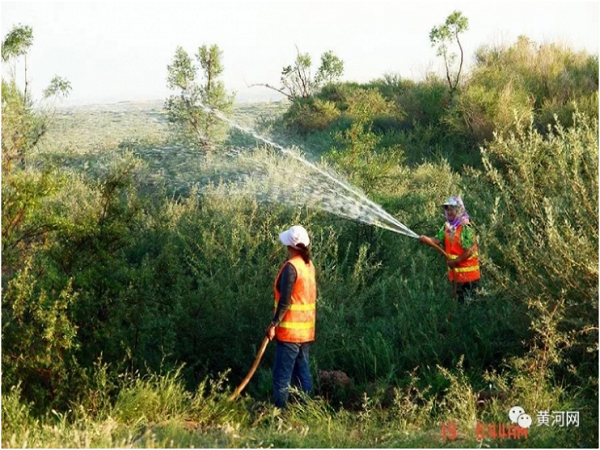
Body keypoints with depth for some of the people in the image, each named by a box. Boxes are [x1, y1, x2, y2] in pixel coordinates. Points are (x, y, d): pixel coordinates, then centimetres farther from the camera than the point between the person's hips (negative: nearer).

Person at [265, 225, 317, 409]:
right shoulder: (309, 265, 9)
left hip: (290, 330, -8)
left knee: (282, 375, -5)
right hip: (306, 330, 8)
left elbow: (285, 301, -20)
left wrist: (274, 323, -15)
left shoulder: (291, 266, -17)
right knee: (302, 373, 12)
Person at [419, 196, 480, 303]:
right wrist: (425, 239, -26)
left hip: (468, 274, -8)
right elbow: (437, 240, -7)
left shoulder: (466, 228, -18)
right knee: (460, 301, 18)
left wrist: (455, 261, -18)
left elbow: (469, 251, -20)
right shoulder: (447, 227, 5)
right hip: (456, 273, 8)